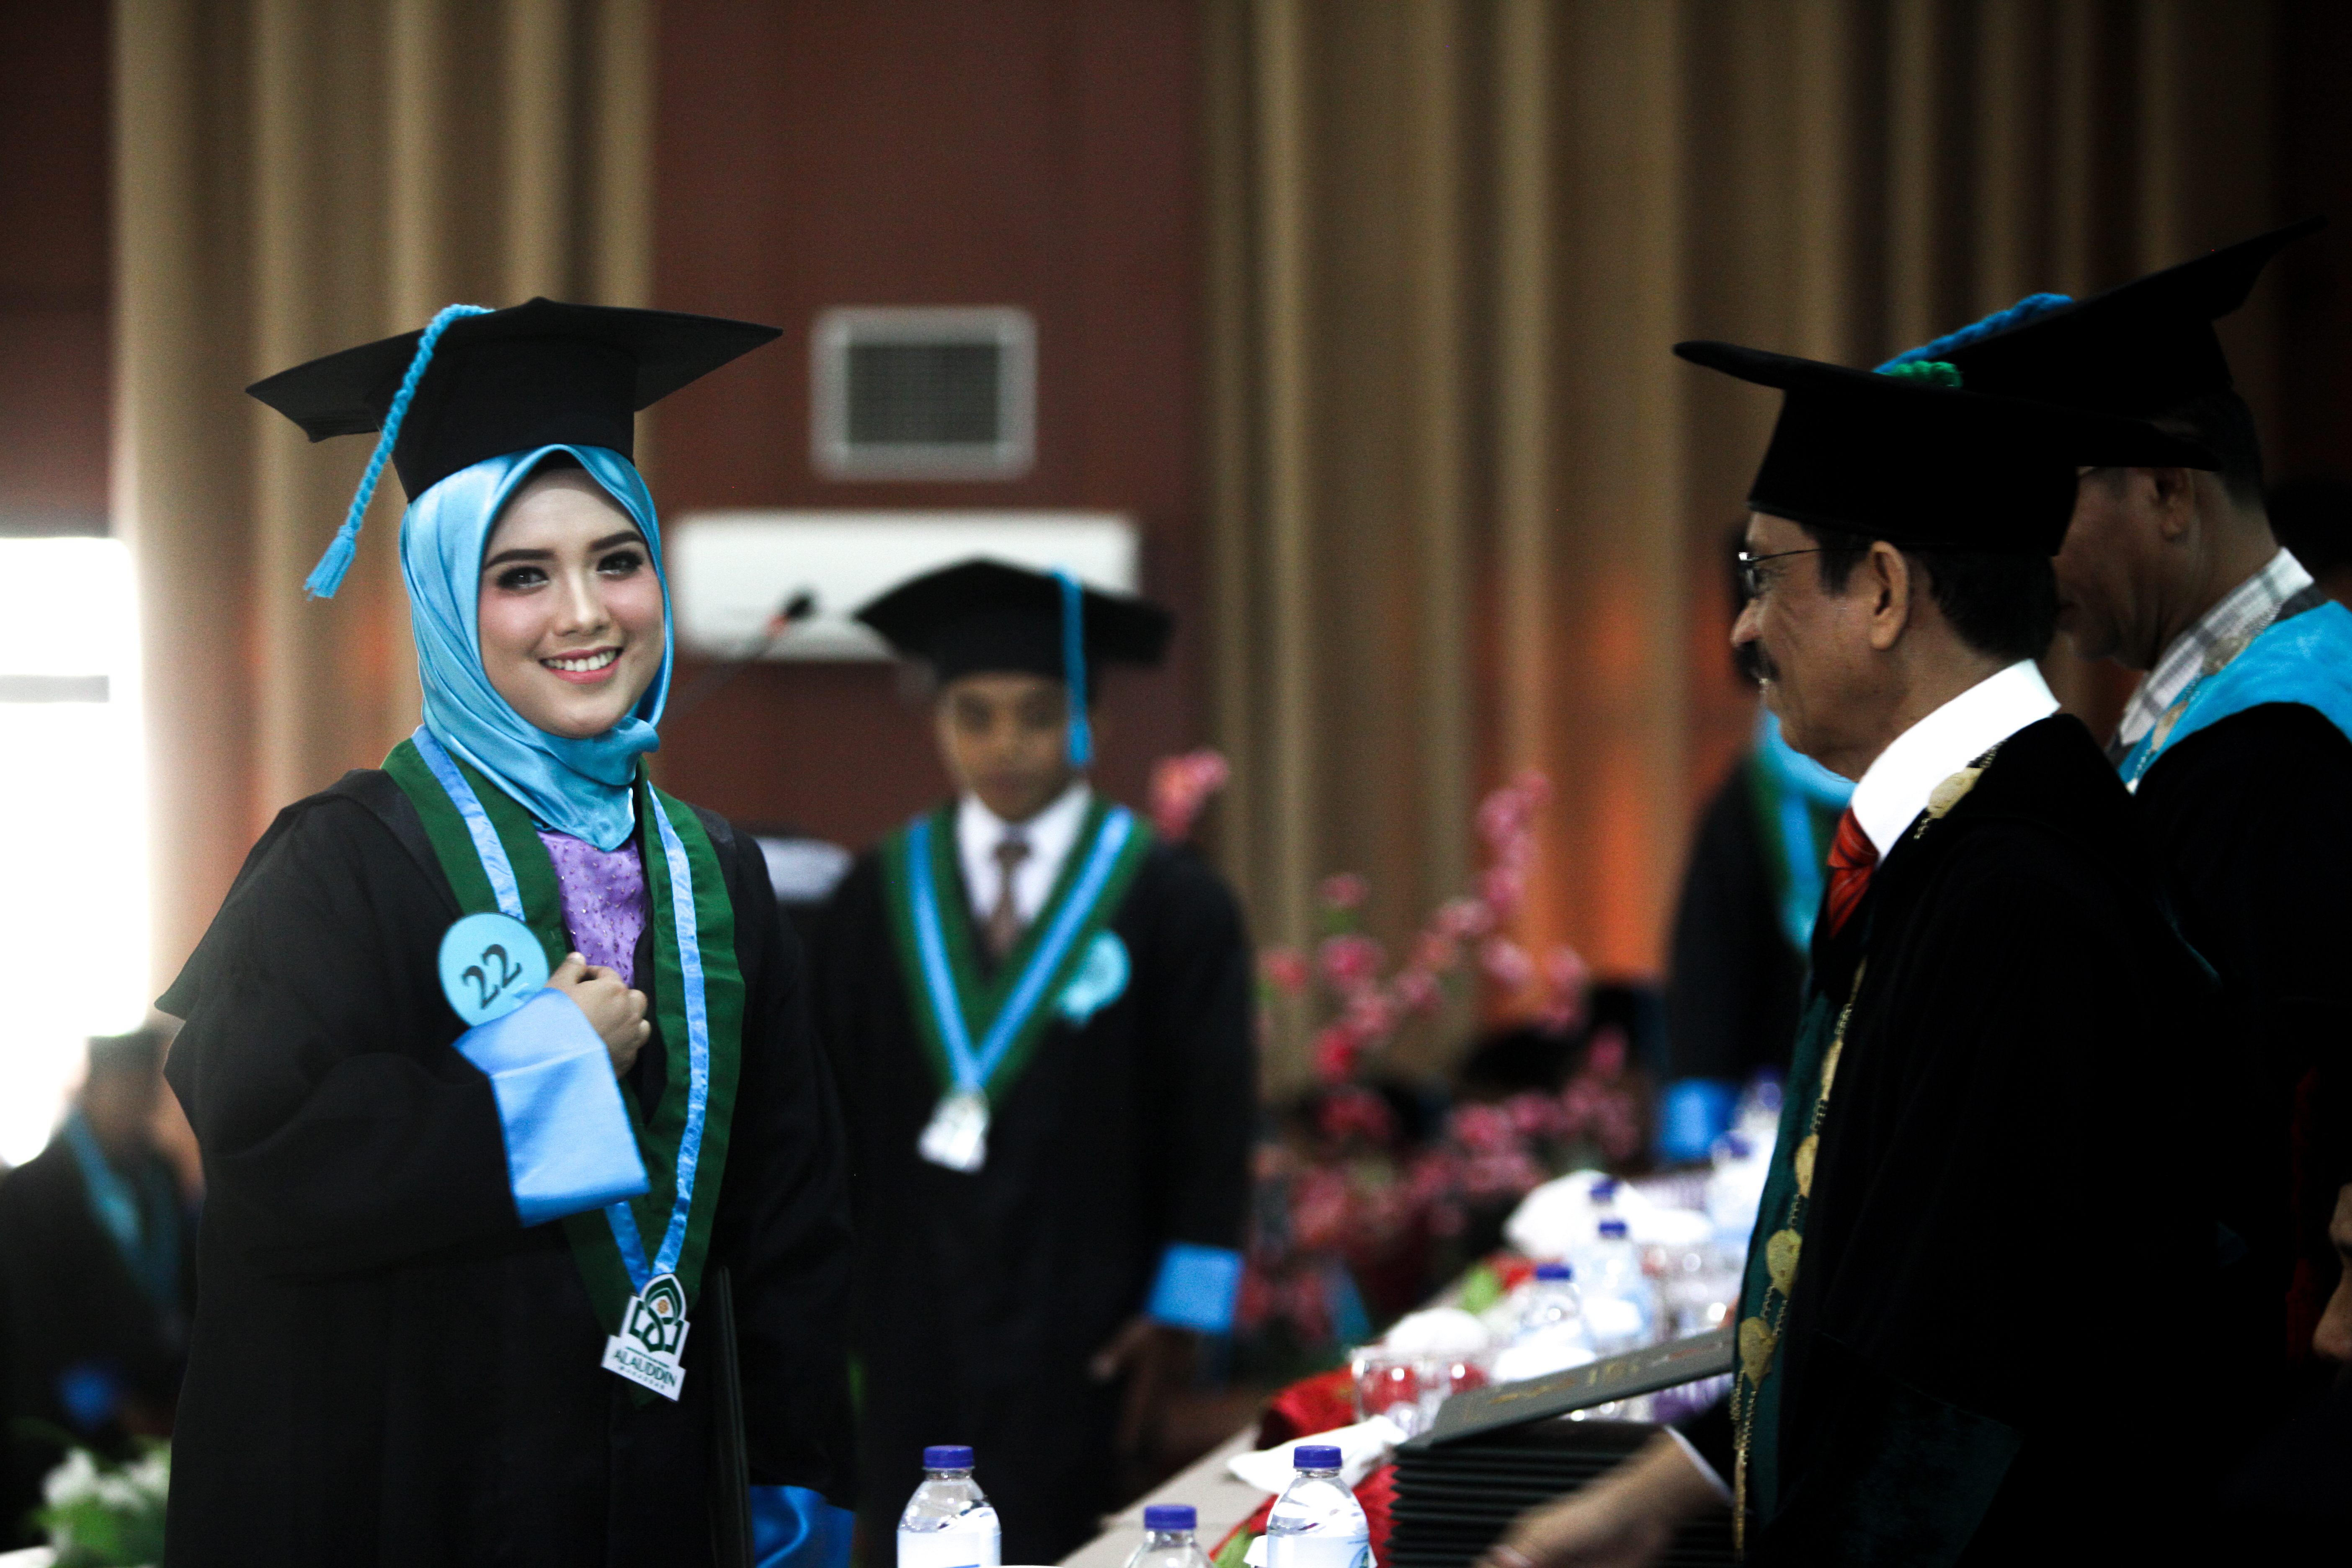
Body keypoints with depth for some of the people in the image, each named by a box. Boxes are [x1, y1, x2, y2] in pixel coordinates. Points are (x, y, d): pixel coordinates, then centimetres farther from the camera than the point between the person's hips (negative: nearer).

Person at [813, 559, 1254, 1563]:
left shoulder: (1172, 904, 0)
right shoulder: (878, 901, 8)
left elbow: (1214, 1122, -1)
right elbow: (833, 1105, 8)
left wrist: (1180, 1311, -6)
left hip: (1078, 1326, -3)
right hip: (909, 1319, 3)